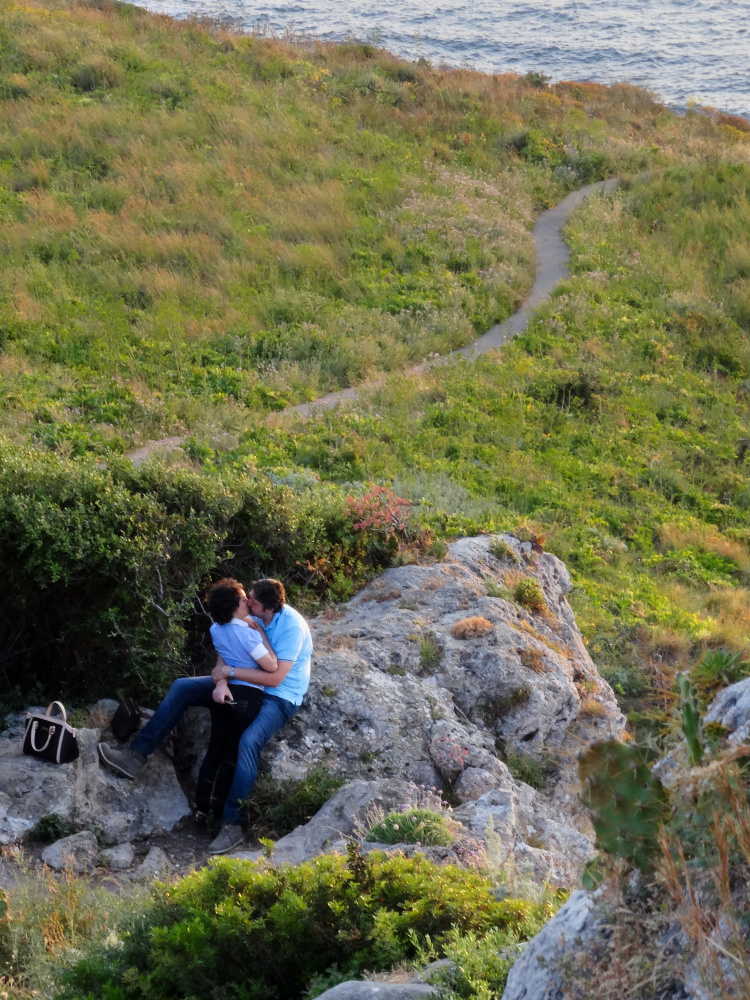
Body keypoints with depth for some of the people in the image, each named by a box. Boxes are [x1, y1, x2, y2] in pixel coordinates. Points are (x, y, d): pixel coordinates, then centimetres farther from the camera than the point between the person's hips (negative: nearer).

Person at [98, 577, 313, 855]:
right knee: (182, 687, -2)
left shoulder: (292, 626, -26)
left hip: (280, 697, -8)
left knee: (248, 742, -36)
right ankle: (135, 756, -1)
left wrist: (229, 671, -23)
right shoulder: (253, 616, -7)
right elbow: (226, 652, -5)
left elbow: (275, 677, -28)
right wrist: (221, 682, -25)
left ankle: (232, 824, -31)